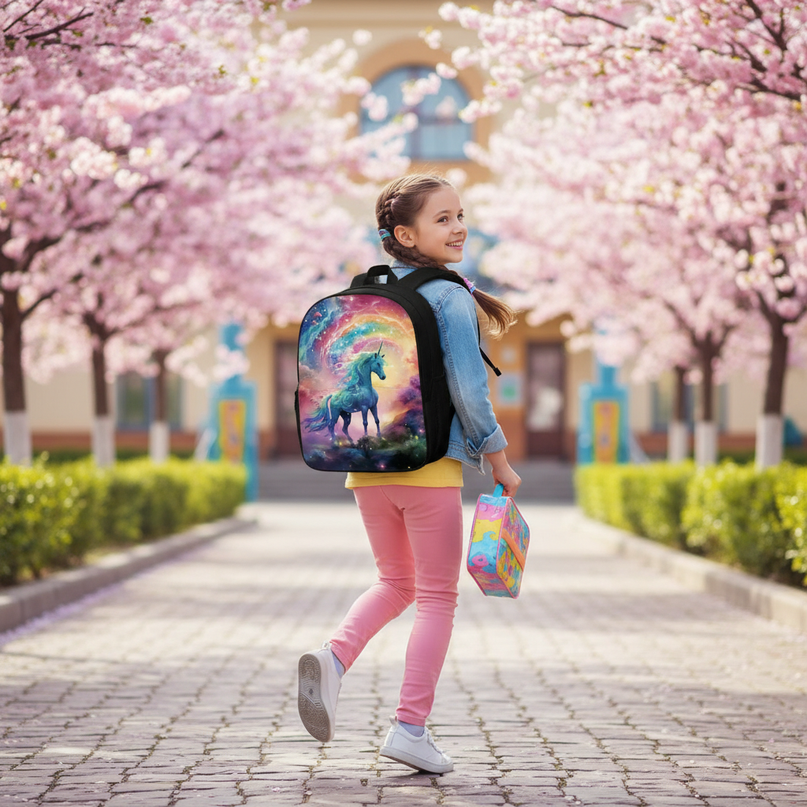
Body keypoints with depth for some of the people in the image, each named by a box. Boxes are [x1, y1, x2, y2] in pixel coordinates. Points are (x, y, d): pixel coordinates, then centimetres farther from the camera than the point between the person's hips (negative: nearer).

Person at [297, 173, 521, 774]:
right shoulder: (451, 298, -12)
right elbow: (468, 390, -14)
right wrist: (500, 462, -3)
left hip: (367, 466, 6)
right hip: (431, 465, -6)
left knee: (395, 582, 23)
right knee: (437, 597, 6)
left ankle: (335, 656, -2)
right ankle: (410, 727, 3)